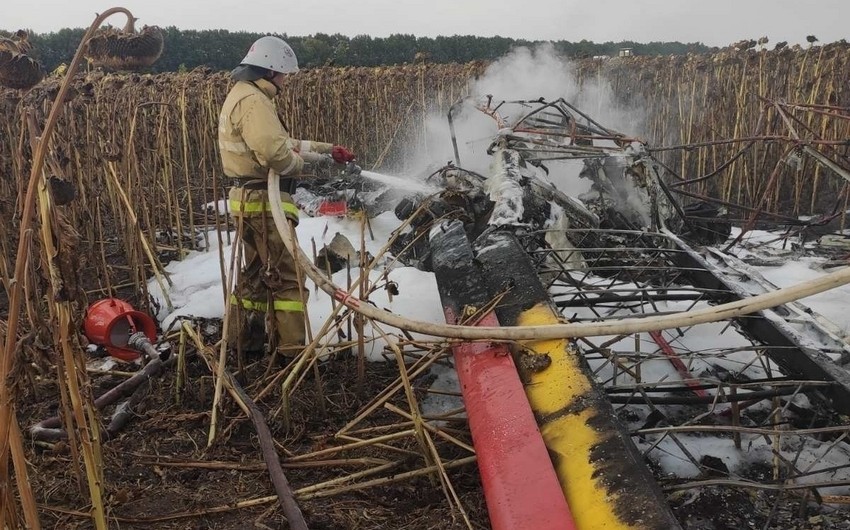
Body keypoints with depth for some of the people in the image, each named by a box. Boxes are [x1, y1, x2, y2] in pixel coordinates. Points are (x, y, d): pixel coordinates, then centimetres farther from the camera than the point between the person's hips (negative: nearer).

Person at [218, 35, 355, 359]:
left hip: (251, 202, 11)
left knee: (256, 273, 19)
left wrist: (328, 150, 16)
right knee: (285, 276, -6)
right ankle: (291, 350, -1)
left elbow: (285, 141, 20)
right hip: (263, 201, -11)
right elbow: (274, 151, -30)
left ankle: (244, 340, 29)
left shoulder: (243, 95, 19)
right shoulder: (253, 100, -15)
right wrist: (301, 164, -10)